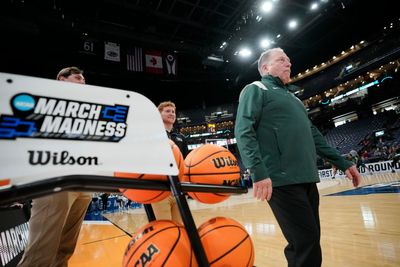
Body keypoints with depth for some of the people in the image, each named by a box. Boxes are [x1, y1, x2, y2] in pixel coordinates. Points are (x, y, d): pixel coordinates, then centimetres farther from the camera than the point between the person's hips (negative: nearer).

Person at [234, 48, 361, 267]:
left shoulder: (291, 96, 27)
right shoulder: (255, 89, 2)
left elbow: (312, 134, 27)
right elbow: (243, 132, -13)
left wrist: (342, 162, 22)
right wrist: (259, 172, -25)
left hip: (307, 179, 9)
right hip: (281, 181, -8)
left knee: (307, 242, 14)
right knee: (306, 244, -7)